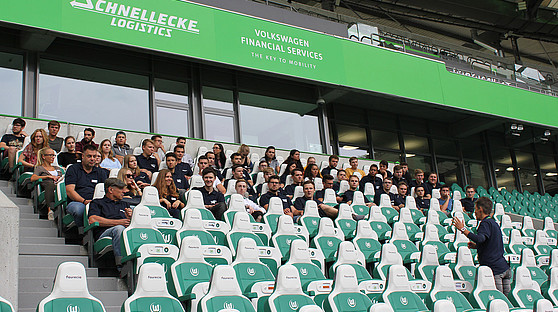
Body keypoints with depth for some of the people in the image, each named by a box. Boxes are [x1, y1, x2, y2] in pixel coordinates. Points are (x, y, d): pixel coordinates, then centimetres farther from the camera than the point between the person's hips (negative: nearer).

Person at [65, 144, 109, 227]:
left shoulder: (101, 172, 23)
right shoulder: (73, 169, 12)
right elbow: (69, 191, -1)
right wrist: (84, 201, -18)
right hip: (76, 202, -2)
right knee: (79, 209, -40)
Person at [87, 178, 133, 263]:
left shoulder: (125, 204, 35)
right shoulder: (97, 203, 20)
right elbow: (92, 220, -1)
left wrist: (130, 218, 0)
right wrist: (118, 222, -4)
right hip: (104, 233, -3)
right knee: (119, 228, -37)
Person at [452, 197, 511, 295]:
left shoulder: (486, 223, -10)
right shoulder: (493, 222, 21)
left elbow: (480, 239, -31)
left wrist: (463, 229, -25)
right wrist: (476, 246, 22)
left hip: (495, 270, -10)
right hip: (505, 268, 10)